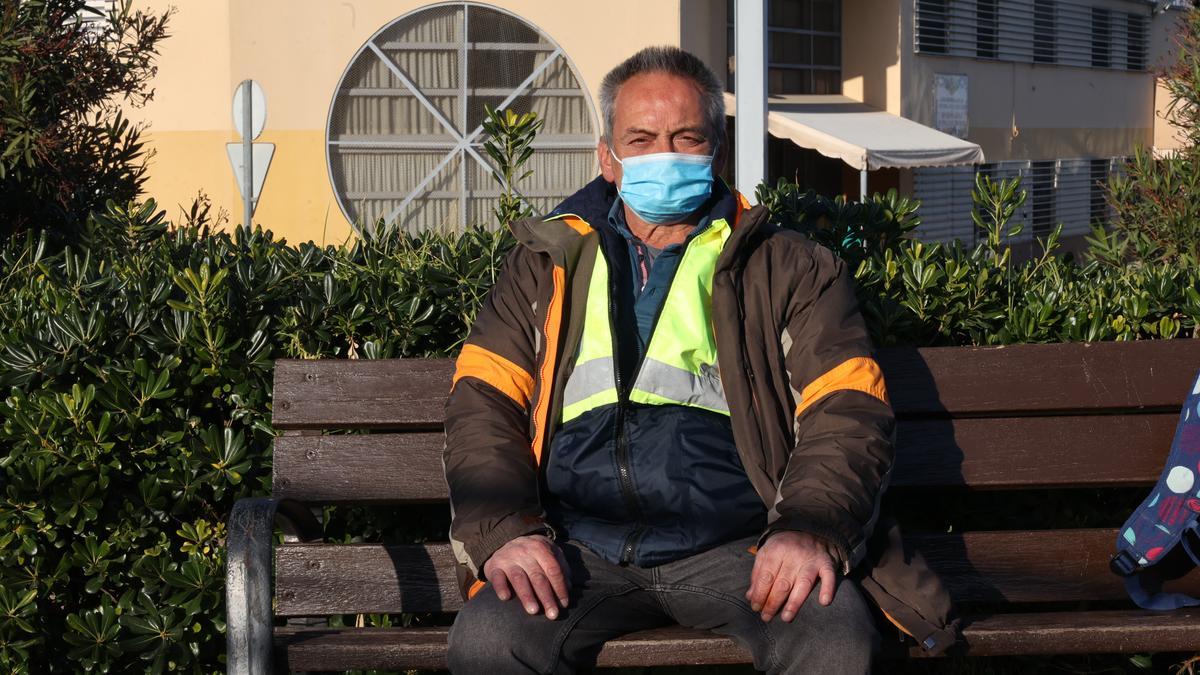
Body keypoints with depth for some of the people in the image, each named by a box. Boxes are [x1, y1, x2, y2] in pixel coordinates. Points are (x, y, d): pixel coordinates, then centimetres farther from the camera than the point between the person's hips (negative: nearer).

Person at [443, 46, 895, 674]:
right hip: (580, 546, 1)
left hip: (732, 546, -1)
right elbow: (482, 405, 11)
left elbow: (847, 410, 5)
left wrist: (811, 528, -15)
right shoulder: (547, 265, 19)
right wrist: (505, 530, -8)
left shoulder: (788, 268, 15)